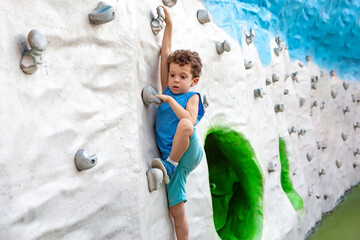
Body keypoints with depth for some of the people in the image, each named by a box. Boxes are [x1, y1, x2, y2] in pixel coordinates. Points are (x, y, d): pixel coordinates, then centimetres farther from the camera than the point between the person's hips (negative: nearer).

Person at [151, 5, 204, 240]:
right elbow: (165, 55, 8)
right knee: (177, 211, 3)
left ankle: (170, 163, -17)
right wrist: (169, 25, 7)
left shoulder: (192, 97, 1)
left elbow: (189, 121, -19)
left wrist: (170, 100, -18)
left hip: (188, 154, -4)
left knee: (184, 125, -36)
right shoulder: (167, 91, 13)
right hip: (171, 157, 5)